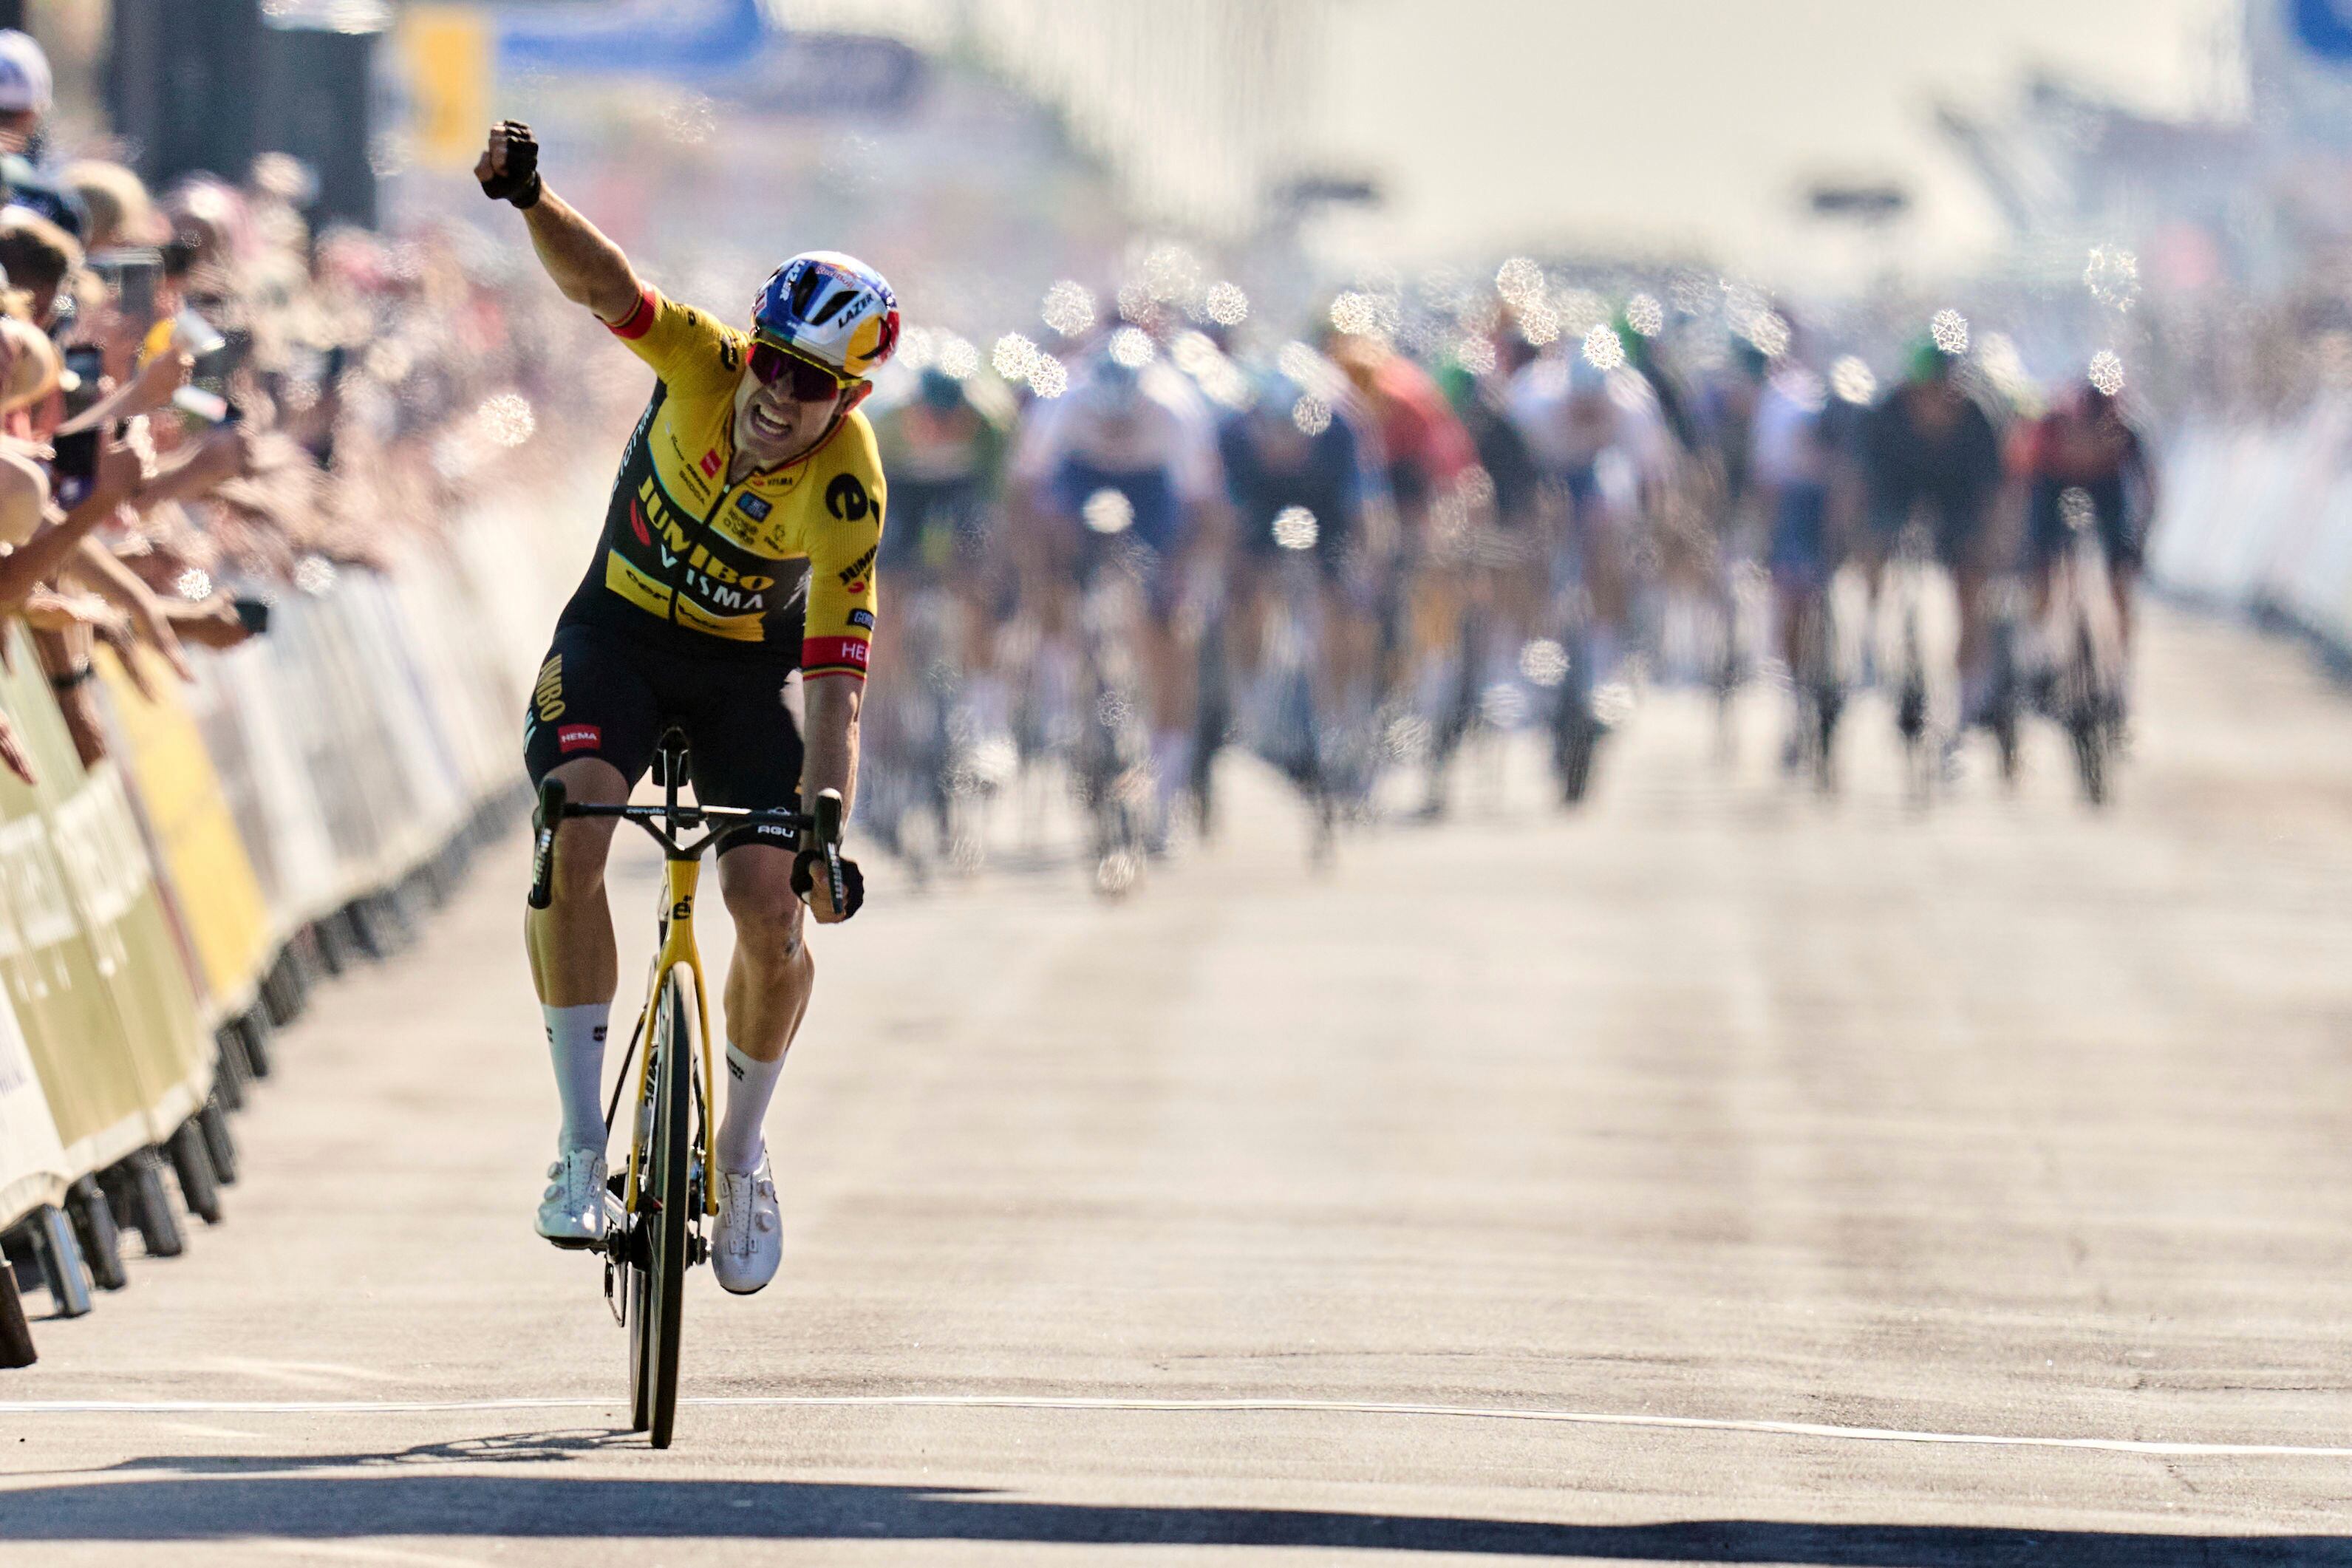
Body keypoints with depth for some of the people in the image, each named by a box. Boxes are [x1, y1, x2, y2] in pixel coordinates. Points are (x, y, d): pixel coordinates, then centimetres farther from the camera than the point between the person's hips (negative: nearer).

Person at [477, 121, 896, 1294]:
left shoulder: (845, 495, -25)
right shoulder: (704, 364, -22)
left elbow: (835, 685, -26)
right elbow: (601, 284, -39)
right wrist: (529, 199, -58)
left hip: (745, 668, -1)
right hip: (620, 634, 1)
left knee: (772, 912, -17)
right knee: (572, 843, -26)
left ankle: (740, 1152, 11)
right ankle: (582, 1145, -20)